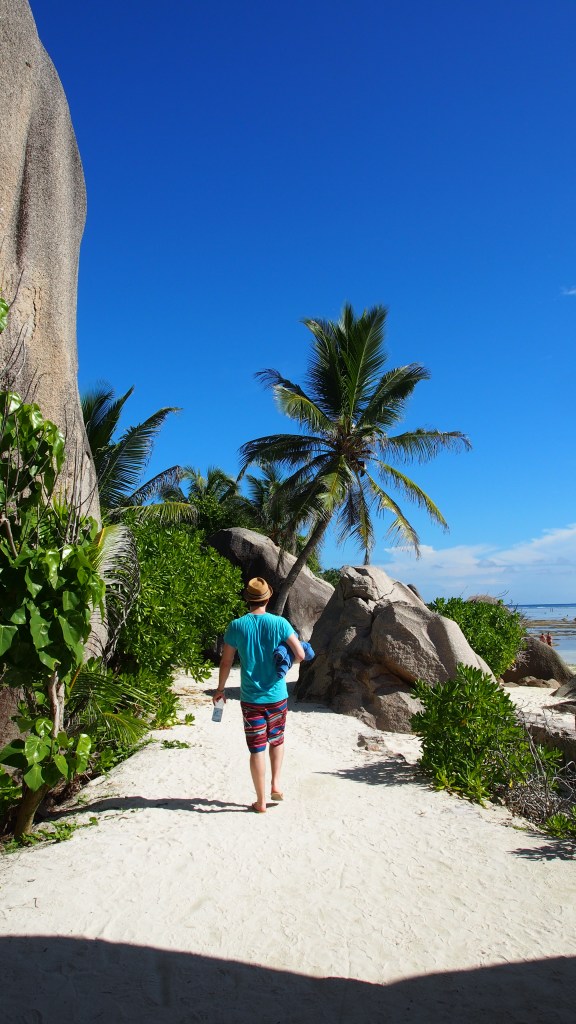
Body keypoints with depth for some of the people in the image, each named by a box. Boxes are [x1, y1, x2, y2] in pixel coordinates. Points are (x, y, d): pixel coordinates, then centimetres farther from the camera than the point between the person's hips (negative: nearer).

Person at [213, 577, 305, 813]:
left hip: (251, 698, 0)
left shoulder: (236, 626, -7)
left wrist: (220, 689, 12)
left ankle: (261, 801, 15)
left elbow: (226, 662, -1)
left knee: (257, 748, 7)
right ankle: (276, 783, 18)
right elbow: (301, 654, -10)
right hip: (277, 696, 1)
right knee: (277, 740, 24)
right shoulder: (279, 623, -8)